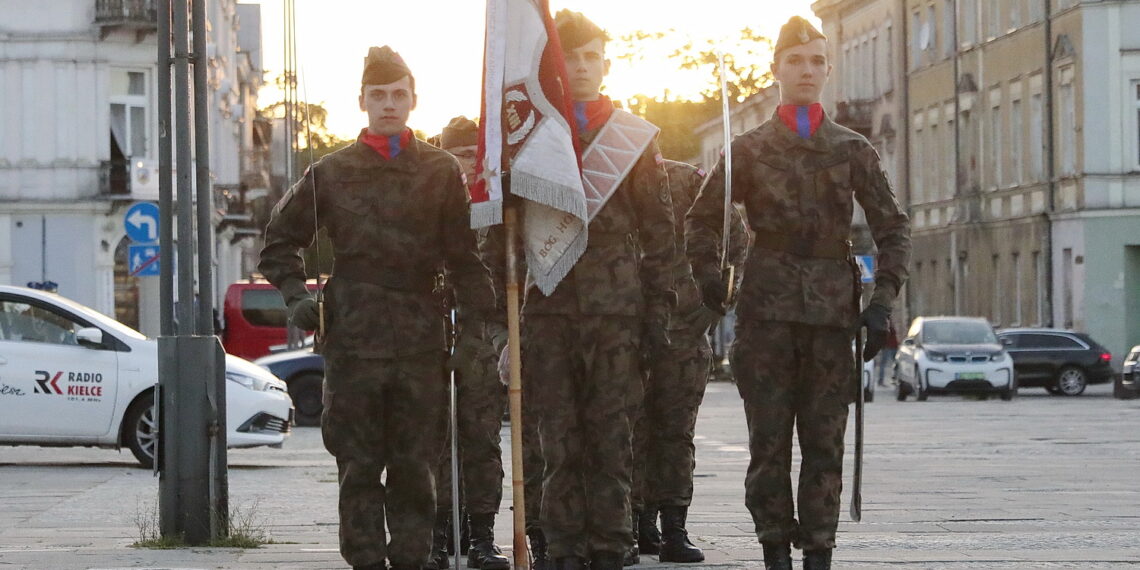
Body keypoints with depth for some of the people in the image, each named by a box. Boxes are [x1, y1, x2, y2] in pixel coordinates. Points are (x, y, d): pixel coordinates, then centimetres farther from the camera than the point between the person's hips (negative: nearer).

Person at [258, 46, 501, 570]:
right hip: (353, 337, 0)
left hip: (421, 338, 0)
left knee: (416, 463, 3)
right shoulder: (331, 172, 8)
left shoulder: (441, 171, 8)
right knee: (359, 463, -1)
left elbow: (464, 256, 7)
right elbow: (280, 239, 18)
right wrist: (295, 294, 4)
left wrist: (476, 323, -2)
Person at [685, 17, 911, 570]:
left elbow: (893, 226, 11)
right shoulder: (749, 148, 9)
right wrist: (709, 277, 1)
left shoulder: (853, 149, 11)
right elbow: (701, 220, 15)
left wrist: (883, 300, 1)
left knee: (825, 441, 0)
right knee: (769, 439, -2)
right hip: (766, 308, -1)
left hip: (832, 312, 1)